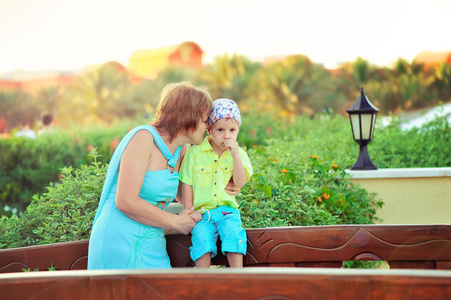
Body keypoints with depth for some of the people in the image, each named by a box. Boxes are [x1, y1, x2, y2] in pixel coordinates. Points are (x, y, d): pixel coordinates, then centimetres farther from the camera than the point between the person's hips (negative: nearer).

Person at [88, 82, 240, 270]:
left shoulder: (180, 151, 11)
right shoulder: (143, 138, -12)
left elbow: (180, 193, 29)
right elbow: (125, 201, -21)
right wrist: (177, 222, -12)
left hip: (153, 247, 8)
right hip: (120, 243, -8)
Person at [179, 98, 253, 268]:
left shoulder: (239, 154, 5)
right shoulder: (195, 152, 0)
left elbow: (240, 182, -8)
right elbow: (187, 183, 4)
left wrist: (235, 155, -16)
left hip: (227, 210, 1)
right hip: (201, 211, -1)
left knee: (233, 233, -27)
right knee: (201, 237, -27)